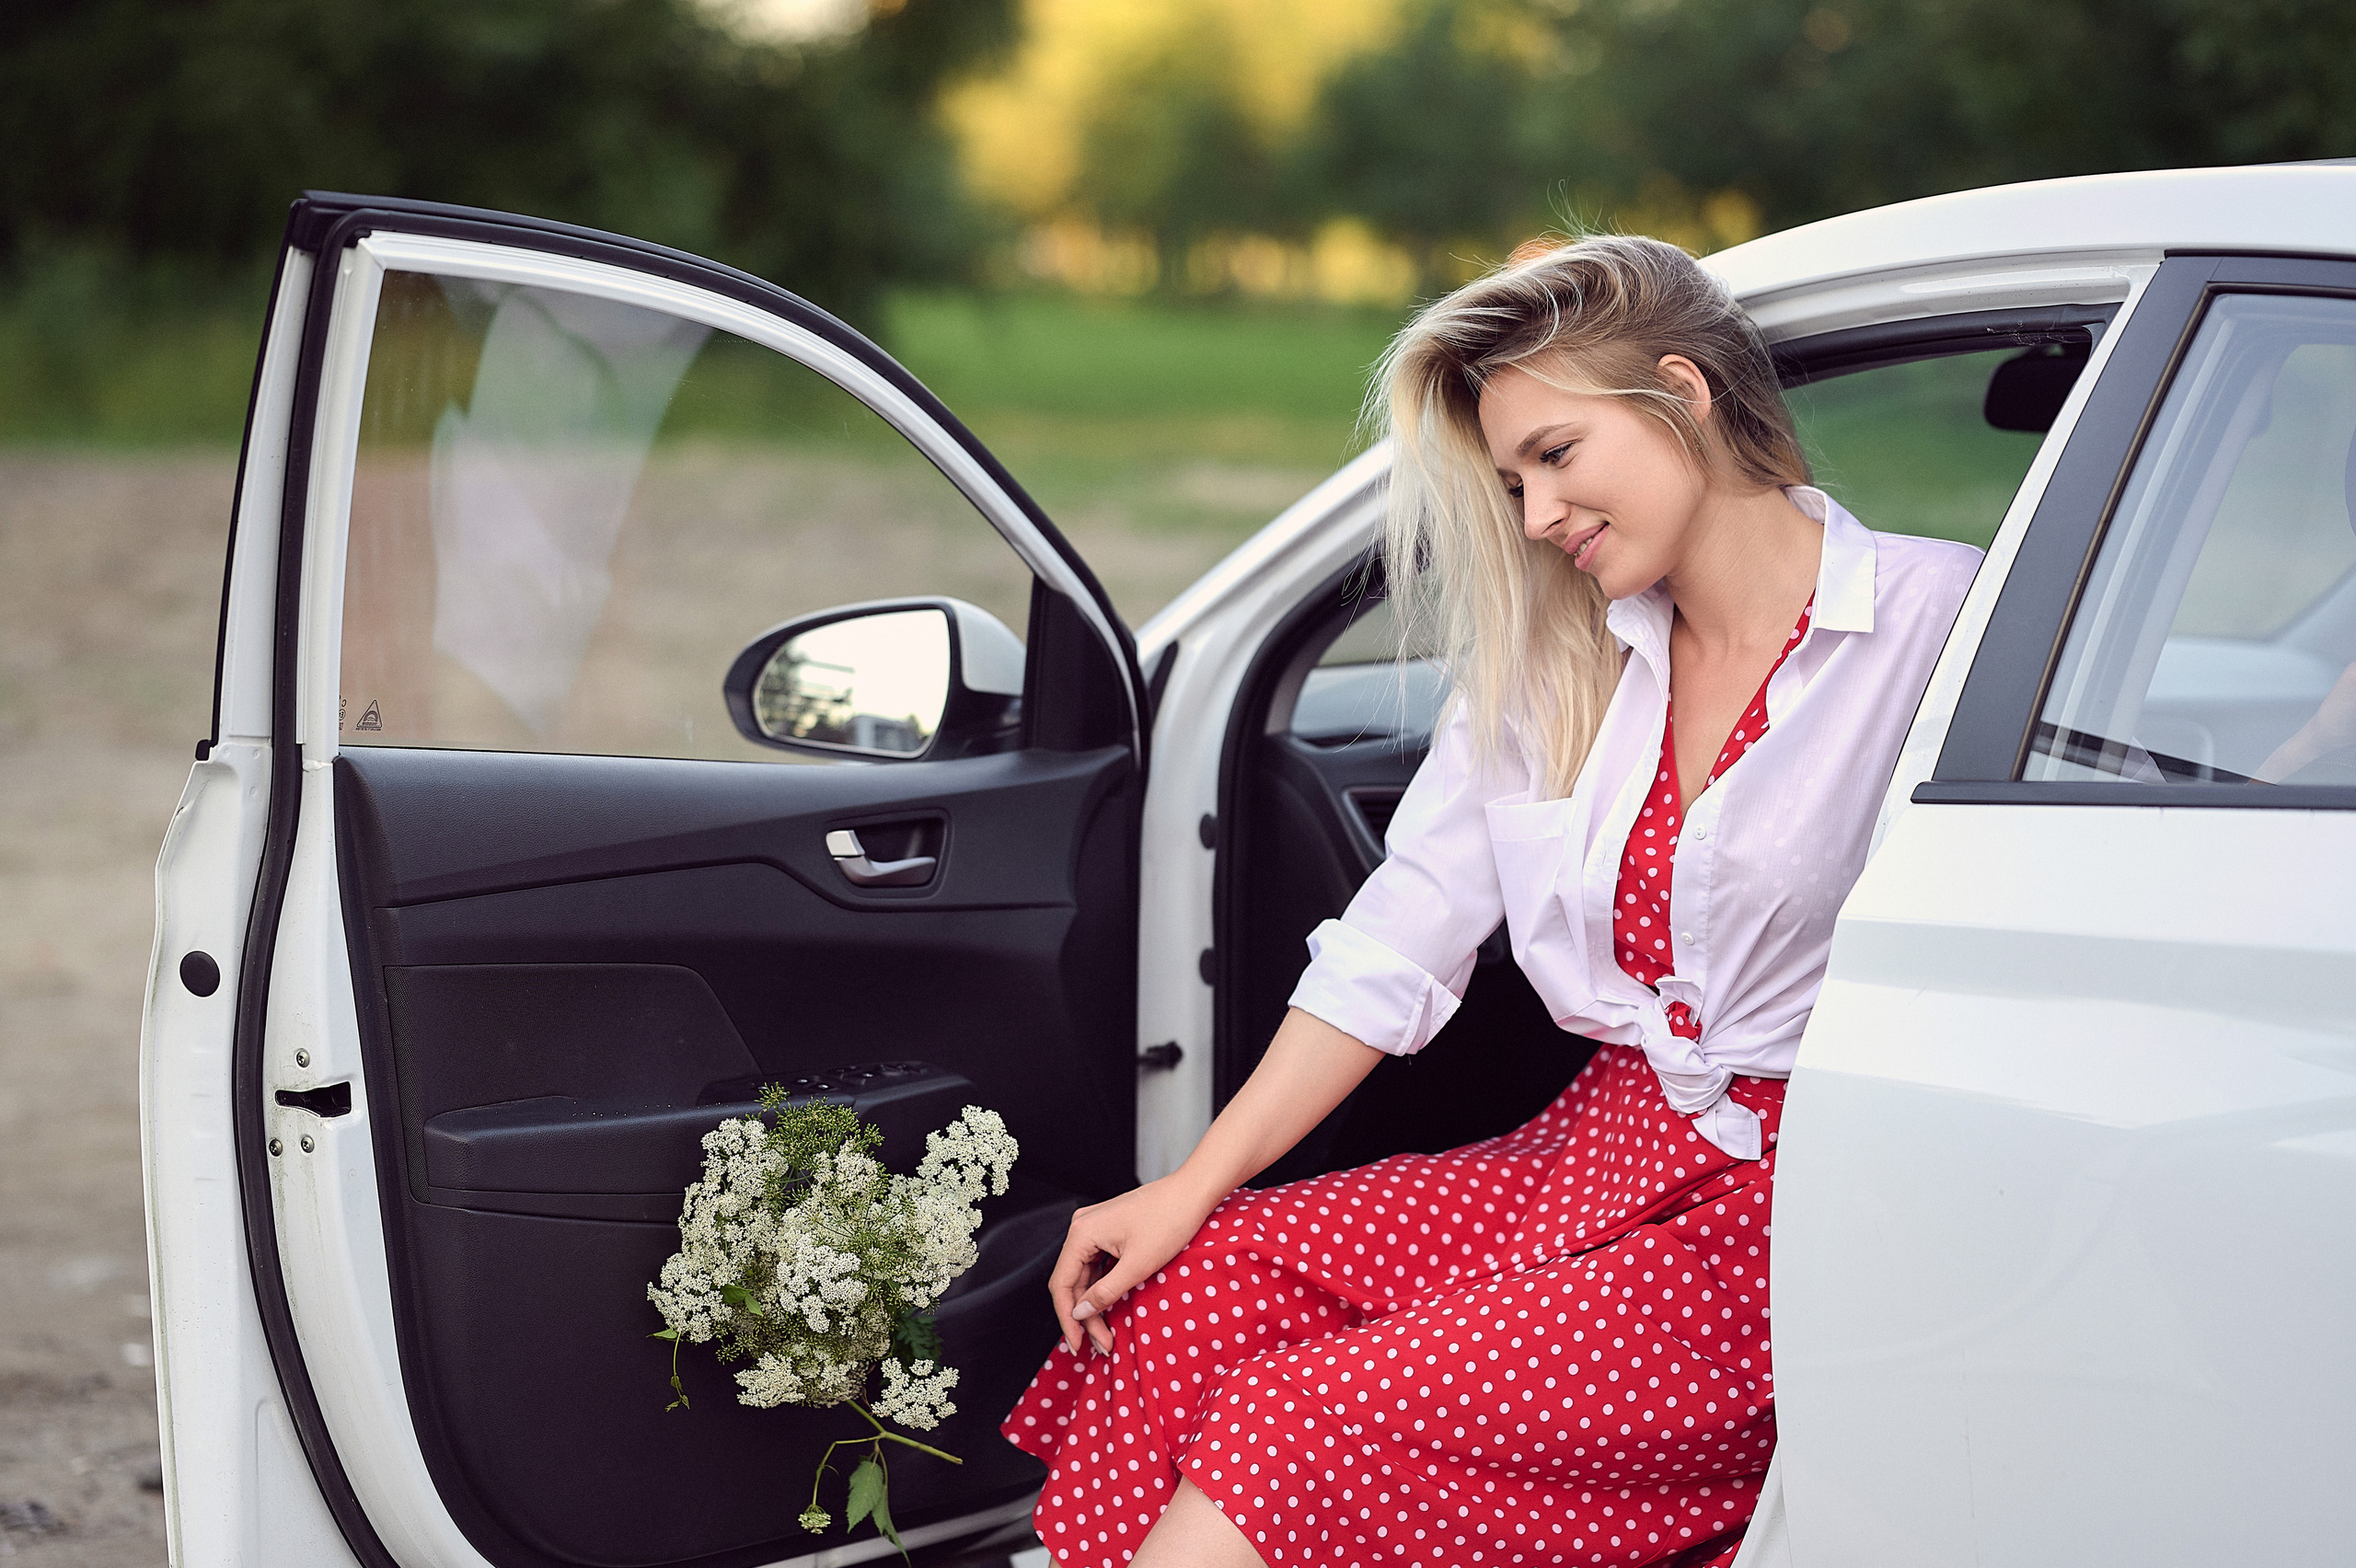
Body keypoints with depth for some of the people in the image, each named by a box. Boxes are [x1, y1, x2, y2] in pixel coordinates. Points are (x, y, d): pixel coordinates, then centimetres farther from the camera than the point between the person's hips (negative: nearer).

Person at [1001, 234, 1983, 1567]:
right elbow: (1399, 944, 10)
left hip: (1801, 1210, -7)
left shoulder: (1936, 621, -7)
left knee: (1307, 1430, -21)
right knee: (1194, 1283, -14)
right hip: (1601, 1158, 7)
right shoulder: (1550, 658, 12)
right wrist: (1197, 1182, 2)